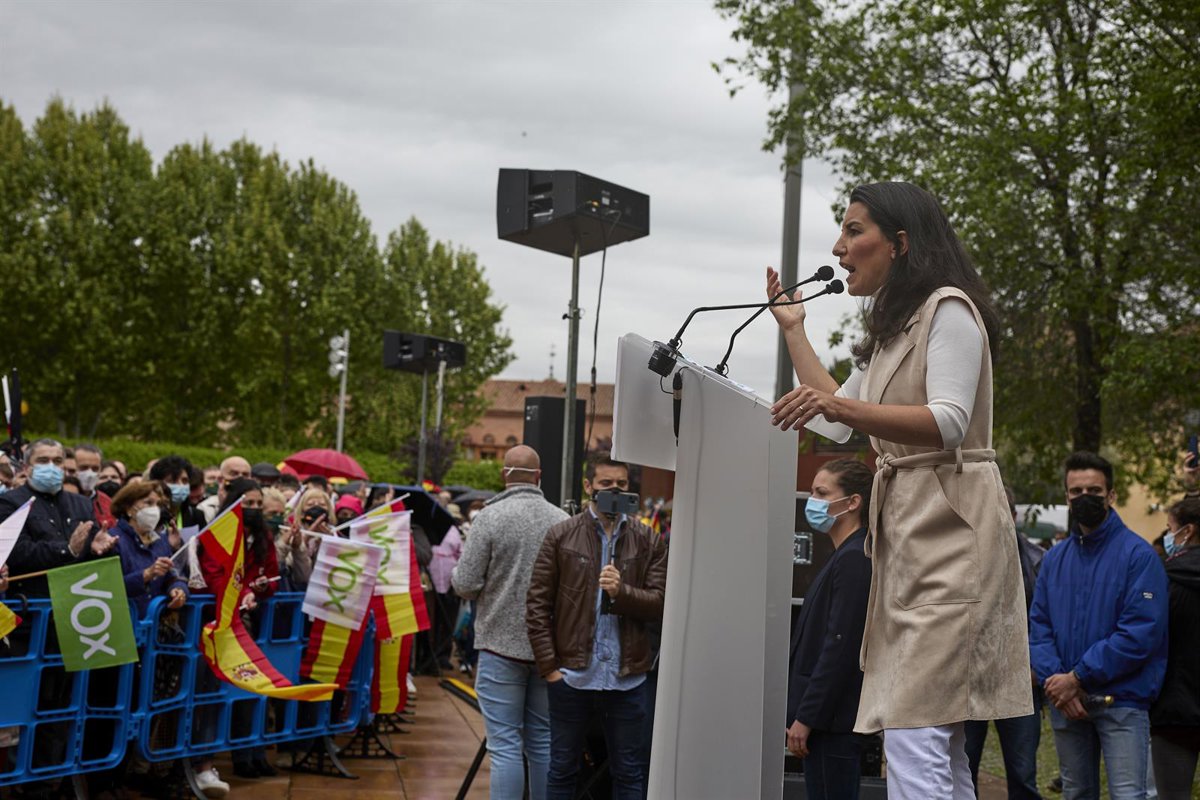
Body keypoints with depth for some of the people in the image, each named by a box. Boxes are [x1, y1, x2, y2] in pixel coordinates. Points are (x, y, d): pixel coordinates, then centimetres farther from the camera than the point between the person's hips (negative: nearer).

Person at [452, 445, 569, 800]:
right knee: (542, 742, 14)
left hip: (502, 645, -4)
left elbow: (466, 585, -10)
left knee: (505, 745, -1)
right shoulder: (562, 521, 0)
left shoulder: (491, 517, -10)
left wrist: (455, 573, 12)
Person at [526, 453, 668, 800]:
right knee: (562, 770, 11)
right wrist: (549, 666, -7)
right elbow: (537, 605, -1)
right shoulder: (560, 536, 1)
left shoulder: (647, 540, 4)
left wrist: (622, 592, -20)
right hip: (572, 675, -1)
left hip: (626, 678, 1)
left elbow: (661, 602, -2)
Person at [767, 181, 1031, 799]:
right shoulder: (894, 329, 24)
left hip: (949, 531, -10)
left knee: (912, 730, -18)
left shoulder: (948, 308, -6)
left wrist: (838, 406, -30)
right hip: (905, 531, 10)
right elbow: (838, 411, 31)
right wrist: (792, 327, 31)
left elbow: (949, 424, -19)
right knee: (937, 738, 8)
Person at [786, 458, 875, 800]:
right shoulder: (846, 557, 17)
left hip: (833, 720, -10)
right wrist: (800, 713, 17)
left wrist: (806, 718, -18)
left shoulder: (855, 560, -14)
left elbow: (840, 647, -20)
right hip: (827, 719, 10)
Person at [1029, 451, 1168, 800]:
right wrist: (1054, 678, -12)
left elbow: (1141, 633, -15)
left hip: (1121, 701, -5)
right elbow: (1038, 627, 7)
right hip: (1064, 701, 6)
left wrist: (1079, 678, -16)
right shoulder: (1054, 559, 11)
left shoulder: (1138, 554, -7)